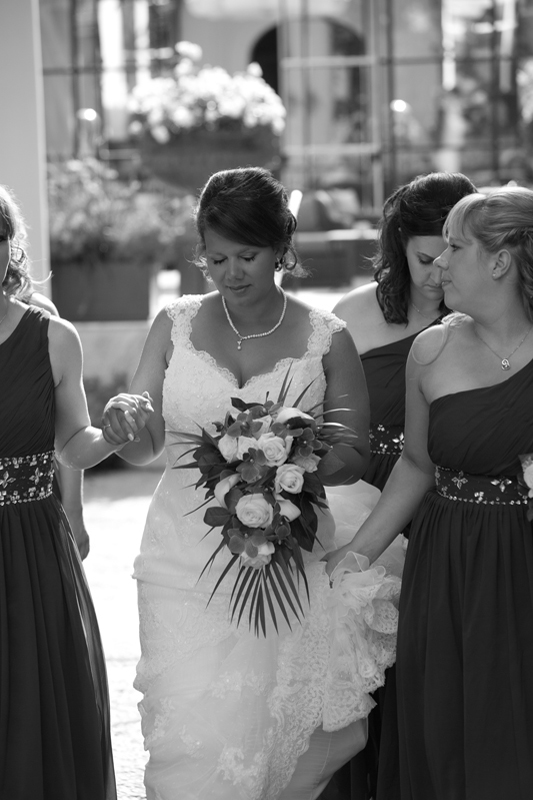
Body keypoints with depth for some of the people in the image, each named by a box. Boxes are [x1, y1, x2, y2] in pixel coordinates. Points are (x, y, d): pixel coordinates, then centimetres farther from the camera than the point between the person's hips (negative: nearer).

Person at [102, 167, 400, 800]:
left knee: (278, 735, 1)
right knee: (193, 739, -3)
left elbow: (356, 456, 4)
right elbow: (143, 448, 4)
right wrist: (123, 422, -19)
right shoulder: (176, 326, 5)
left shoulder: (325, 339, 1)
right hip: (185, 562, 1)